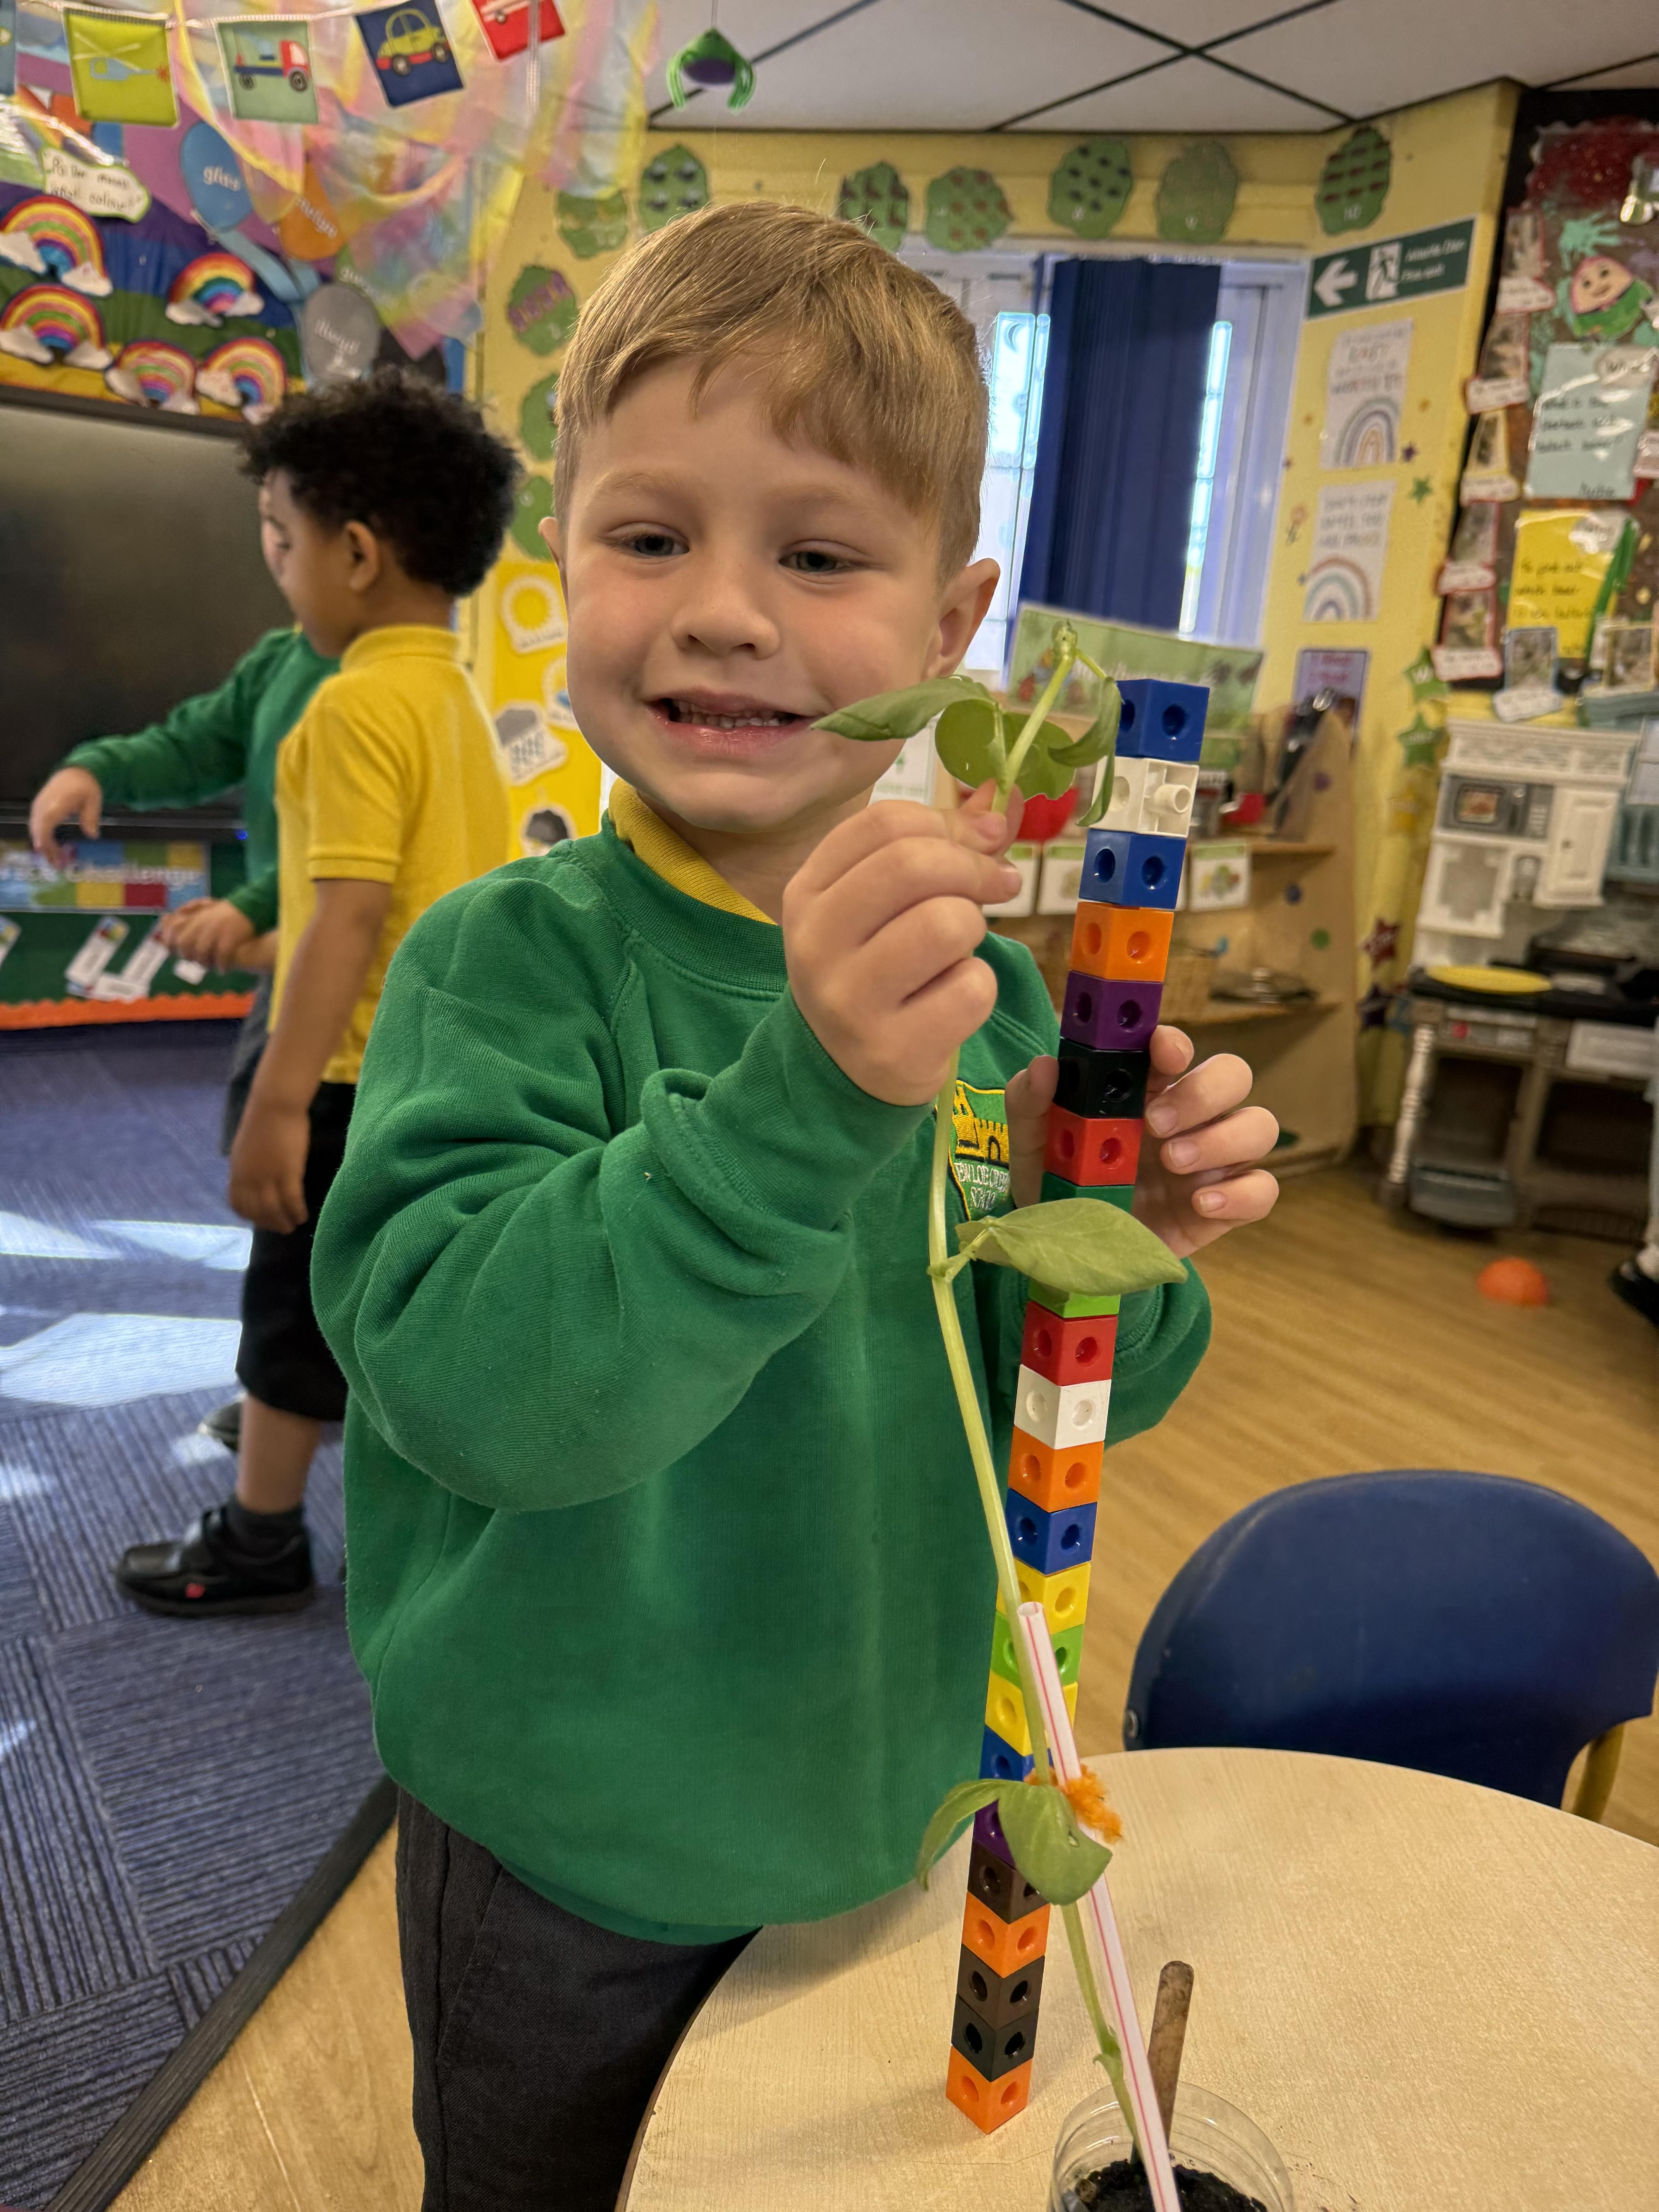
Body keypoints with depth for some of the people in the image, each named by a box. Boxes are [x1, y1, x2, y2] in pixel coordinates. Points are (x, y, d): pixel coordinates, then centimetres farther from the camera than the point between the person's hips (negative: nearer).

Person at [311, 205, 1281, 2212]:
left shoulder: (976, 969, -9)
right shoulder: (512, 956, -22)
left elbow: (1033, 1395, -1)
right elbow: (469, 1381, -35)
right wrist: (806, 1096, -46)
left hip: (892, 1811, 4)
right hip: (570, 1869, -3)